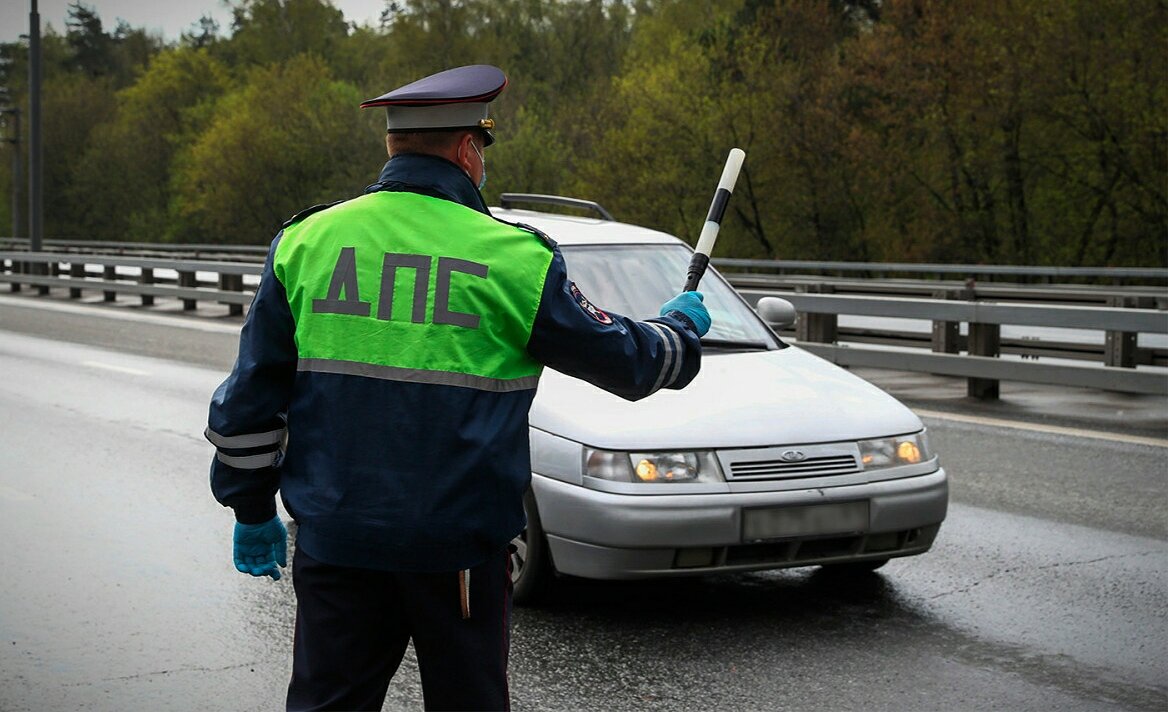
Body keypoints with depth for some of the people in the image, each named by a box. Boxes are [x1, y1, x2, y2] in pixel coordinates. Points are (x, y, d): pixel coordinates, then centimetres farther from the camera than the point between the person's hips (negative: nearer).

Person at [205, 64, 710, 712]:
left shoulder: (304, 241, 2)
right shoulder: (514, 258, -7)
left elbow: (250, 397, 6)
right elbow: (625, 359, 4)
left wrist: (252, 510, 17)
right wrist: (680, 325, 26)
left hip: (333, 540, 3)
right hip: (460, 547, -2)